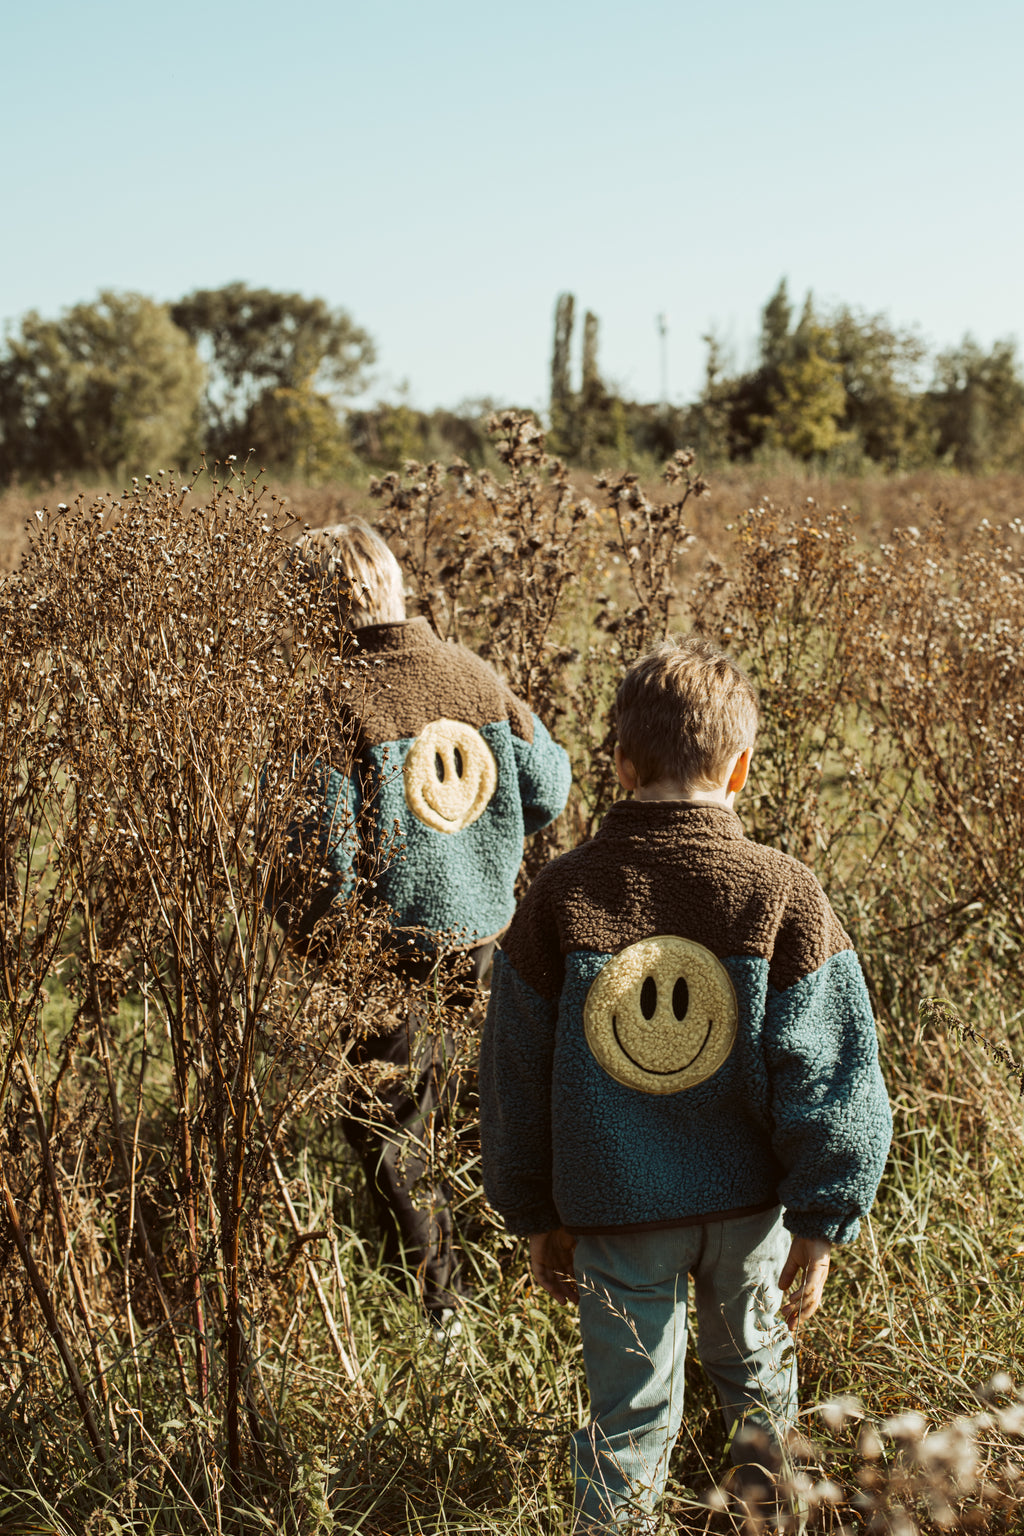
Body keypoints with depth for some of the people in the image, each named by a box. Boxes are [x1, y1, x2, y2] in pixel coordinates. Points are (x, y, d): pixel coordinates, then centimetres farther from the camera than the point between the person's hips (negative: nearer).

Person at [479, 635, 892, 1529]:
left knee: (631, 1414, 14)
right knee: (752, 1355, 27)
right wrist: (823, 1223, -3)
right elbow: (832, 1082, -13)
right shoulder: (784, 897, -15)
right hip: (749, 1199, 1)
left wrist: (539, 1217, 10)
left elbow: (515, 1079, -2)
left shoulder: (560, 899, -11)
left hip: (615, 1209, -1)